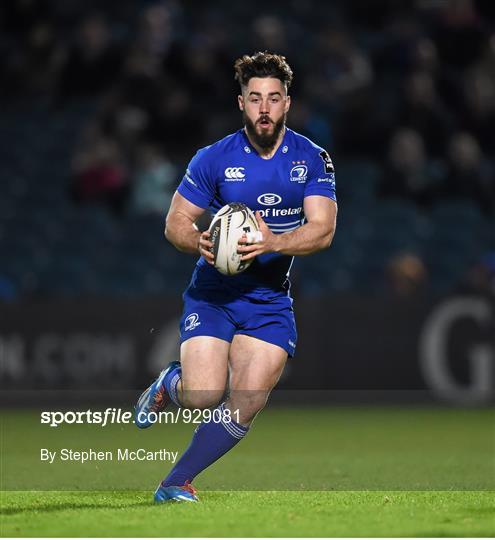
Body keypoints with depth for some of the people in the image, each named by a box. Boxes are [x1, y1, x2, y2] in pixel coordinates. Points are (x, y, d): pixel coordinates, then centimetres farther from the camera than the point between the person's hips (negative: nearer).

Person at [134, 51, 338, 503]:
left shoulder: (313, 160, -2)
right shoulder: (214, 159, -5)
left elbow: (322, 229, -11)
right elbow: (176, 221, -1)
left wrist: (273, 242, -28)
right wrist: (199, 242, -23)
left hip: (270, 300, 2)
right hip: (213, 293, -2)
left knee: (245, 405, -11)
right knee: (204, 395, -18)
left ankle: (176, 483, 5)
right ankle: (168, 385, 19)